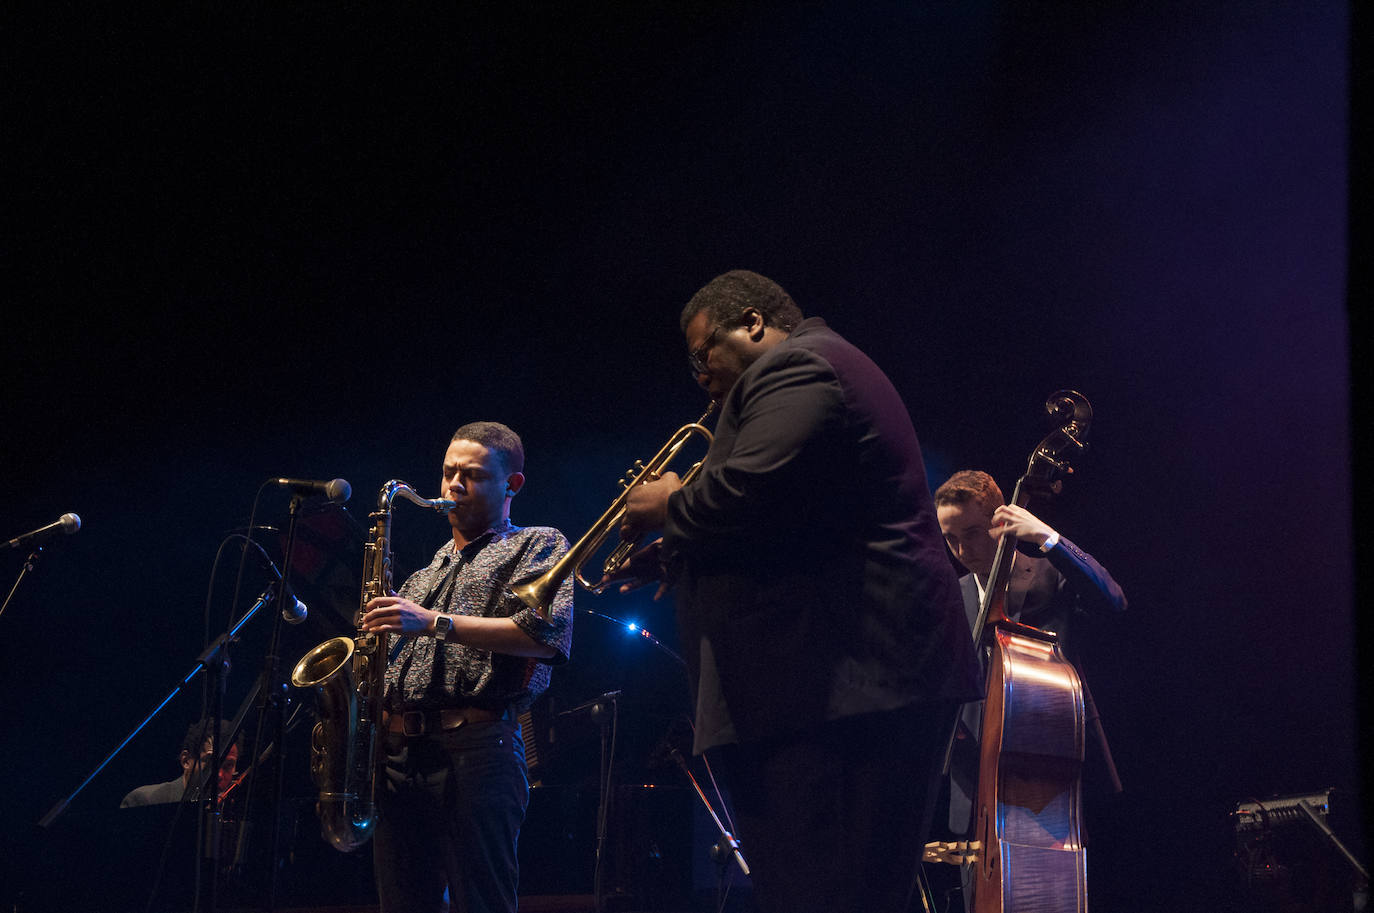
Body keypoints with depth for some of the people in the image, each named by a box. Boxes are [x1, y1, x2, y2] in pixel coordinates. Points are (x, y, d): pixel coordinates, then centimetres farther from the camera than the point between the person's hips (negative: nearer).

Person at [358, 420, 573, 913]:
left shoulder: (538, 545, 10)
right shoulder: (429, 569, 31)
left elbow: (547, 633, -9)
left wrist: (437, 623, -12)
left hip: (476, 747, -6)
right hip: (399, 754, 7)